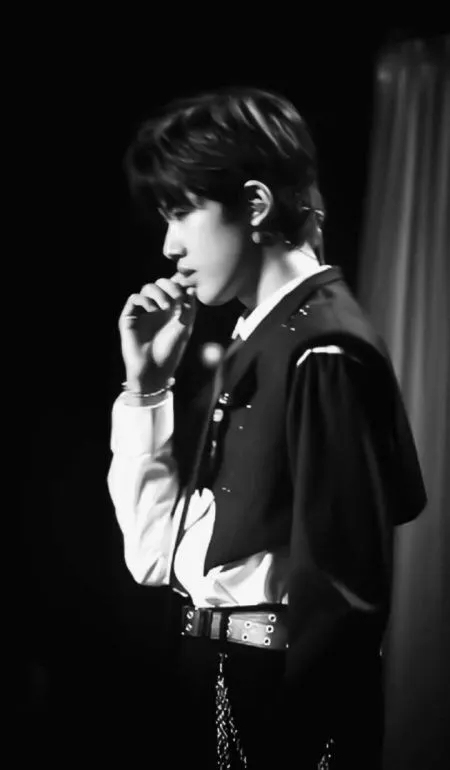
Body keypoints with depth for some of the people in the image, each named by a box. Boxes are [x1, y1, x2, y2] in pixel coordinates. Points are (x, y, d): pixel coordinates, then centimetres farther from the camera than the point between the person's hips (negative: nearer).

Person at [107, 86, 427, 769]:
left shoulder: (325, 351, -17)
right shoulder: (253, 342, 8)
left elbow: (344, 590, -21)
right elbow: (159, 555, 9)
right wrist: (147, 384, 2)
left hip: (282, 698, -8)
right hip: (214, 684, 8)